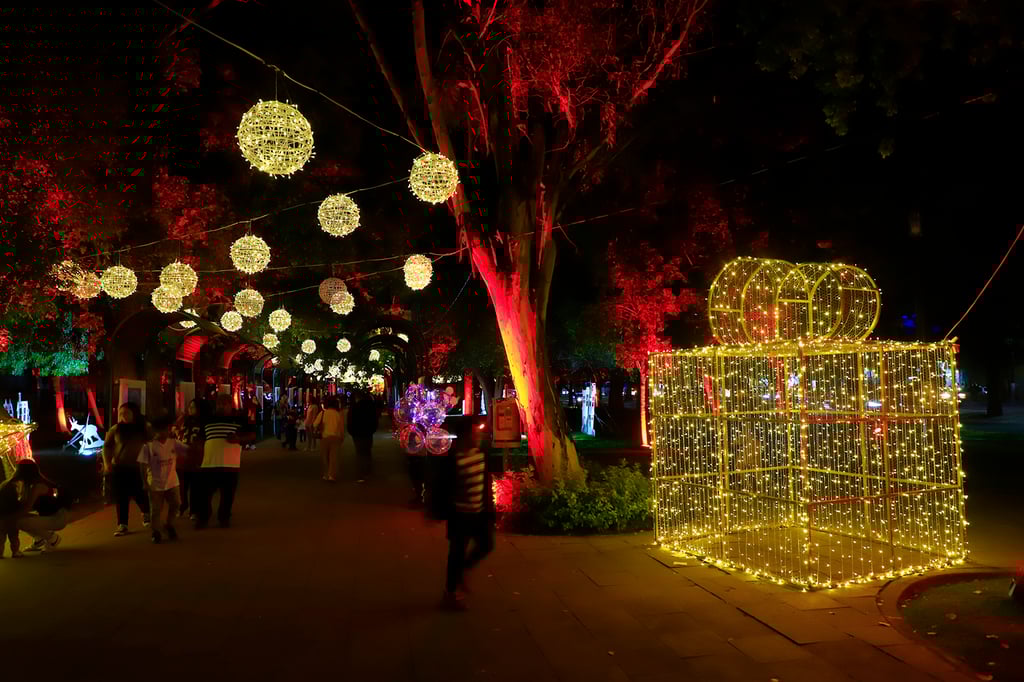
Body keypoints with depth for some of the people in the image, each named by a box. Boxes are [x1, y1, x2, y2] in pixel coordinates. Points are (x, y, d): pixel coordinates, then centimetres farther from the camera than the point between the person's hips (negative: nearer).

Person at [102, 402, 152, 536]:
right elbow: (107, 446, 4)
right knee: (121, 497, 3)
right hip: (119, 468, 1)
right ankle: (122, 525, 11)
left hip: (137, 468, -1)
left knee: (139, 494, 2)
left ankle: (146, 513, 33)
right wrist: (107, 462, -7)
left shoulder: (144, 428, -1)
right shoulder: (116, 429, 0)